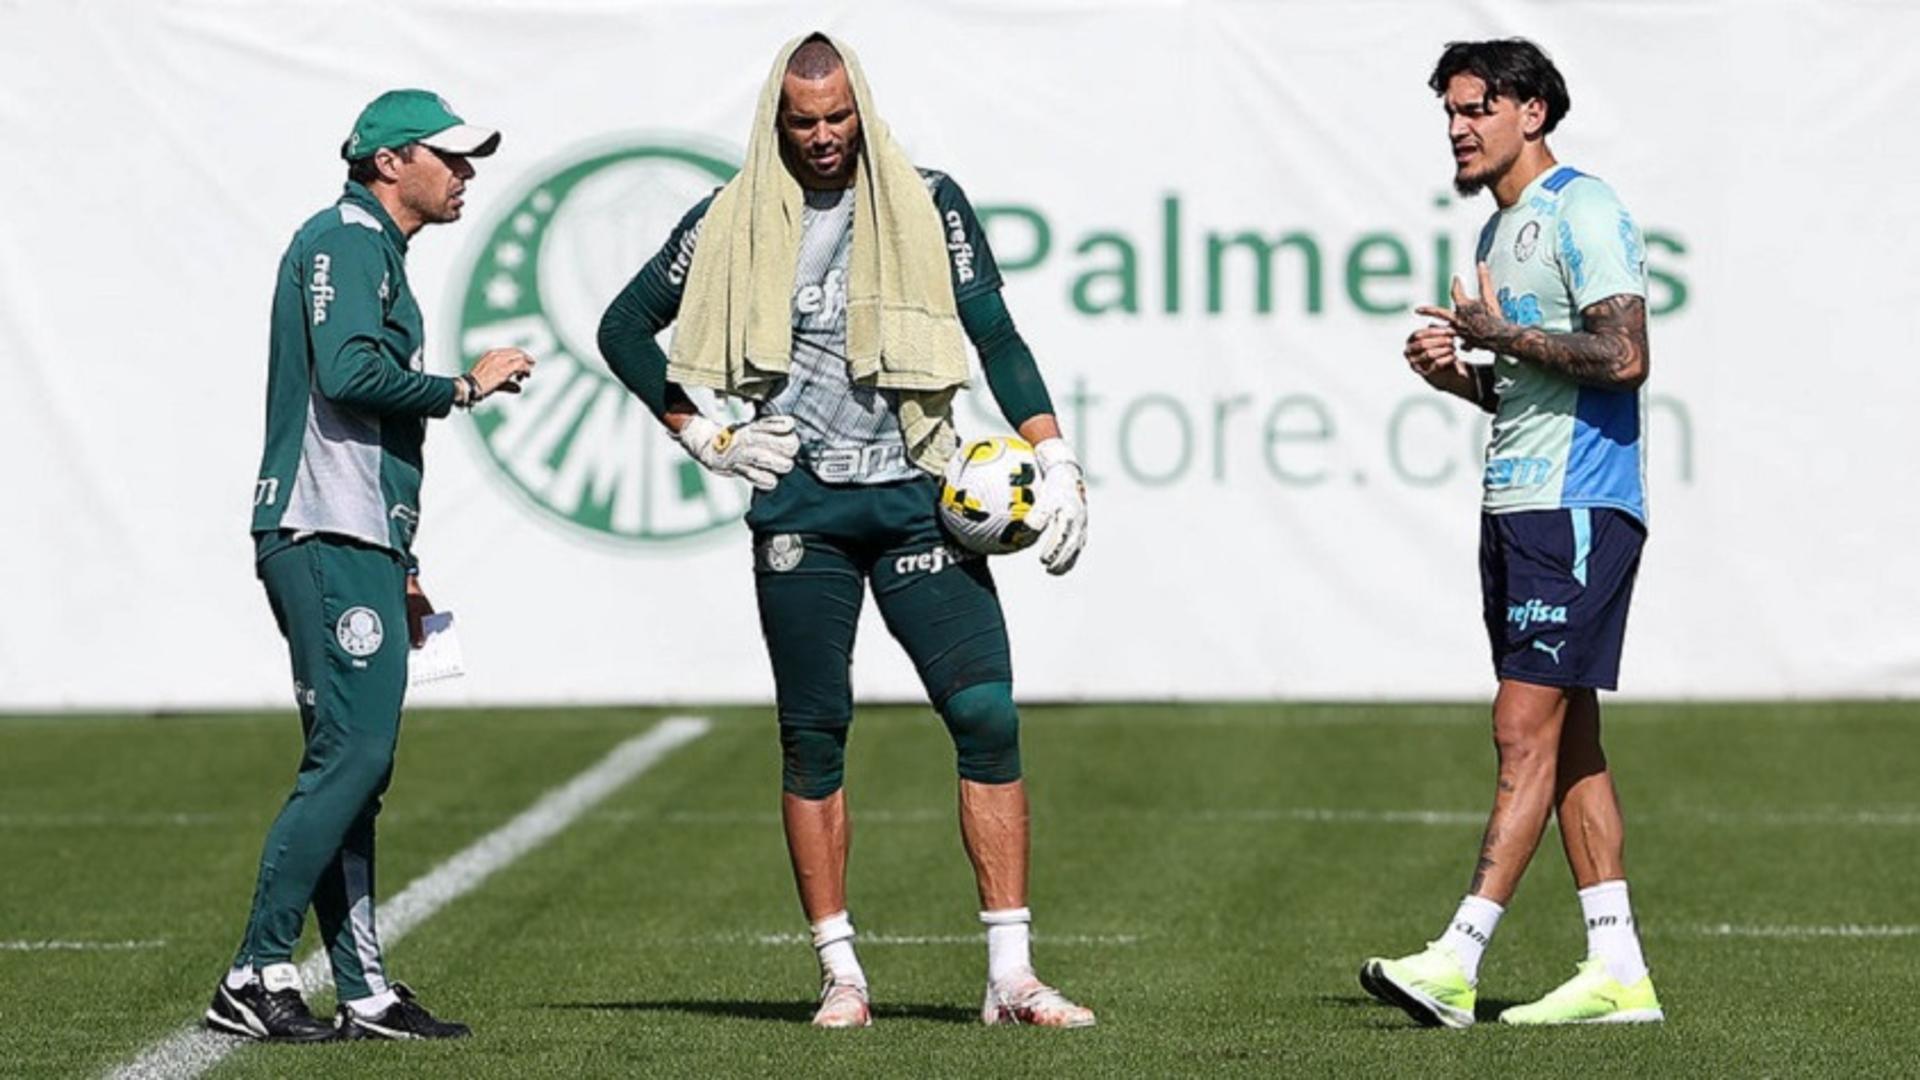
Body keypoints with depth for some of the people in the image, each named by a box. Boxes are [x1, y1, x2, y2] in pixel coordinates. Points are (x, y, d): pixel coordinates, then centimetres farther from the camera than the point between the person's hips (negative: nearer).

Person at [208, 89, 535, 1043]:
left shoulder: (377, 253, 26)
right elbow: (351, 374, -21)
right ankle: (255, 978, -15)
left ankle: (364, 990, 8)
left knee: (353, 762, 8)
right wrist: (466, 386, -9)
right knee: (350, 754, -15)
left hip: (358, 544, 11)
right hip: (326, 539, -11)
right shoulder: (345, 239, -6)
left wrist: (399, 565, 24)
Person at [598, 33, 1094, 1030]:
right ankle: (840, 975, 8)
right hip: (800, 506, 0)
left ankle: (1010, 975, -10)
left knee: (988, 715, -11)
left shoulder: (927, 206, 4)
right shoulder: (732, 224, 5)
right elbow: (624, 328, 14)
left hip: (917, 496, 0)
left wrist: (1055, 460, -7)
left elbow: (995, 338, 3)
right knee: (813, 737, 1)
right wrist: (702, 439, 6)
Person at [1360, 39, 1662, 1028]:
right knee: (1567, 740, 8)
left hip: (1577, 508, -10)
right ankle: (1617, 973, 10)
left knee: (1526, 731, -12)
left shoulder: (1582, 212, -10)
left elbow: (1622, 357, -20)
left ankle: (1457, 964, -16)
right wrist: (1457, 371, 8)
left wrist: (1504, 336, -11)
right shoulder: (1500, 230, 20)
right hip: (1517, 508, 10)